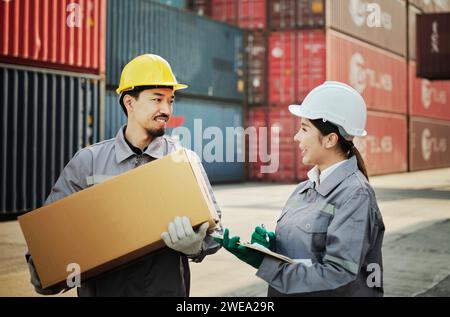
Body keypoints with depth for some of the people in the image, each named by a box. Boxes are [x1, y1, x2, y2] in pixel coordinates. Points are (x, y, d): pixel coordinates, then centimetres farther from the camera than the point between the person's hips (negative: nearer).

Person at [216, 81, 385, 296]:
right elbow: (290, 250, 6)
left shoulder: (355, 195, -19)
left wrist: (265, 264, -22)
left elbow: (338, 275, -23)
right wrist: (252, 251, -13)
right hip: (286, 293, 7)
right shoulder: (304, 189, 3)